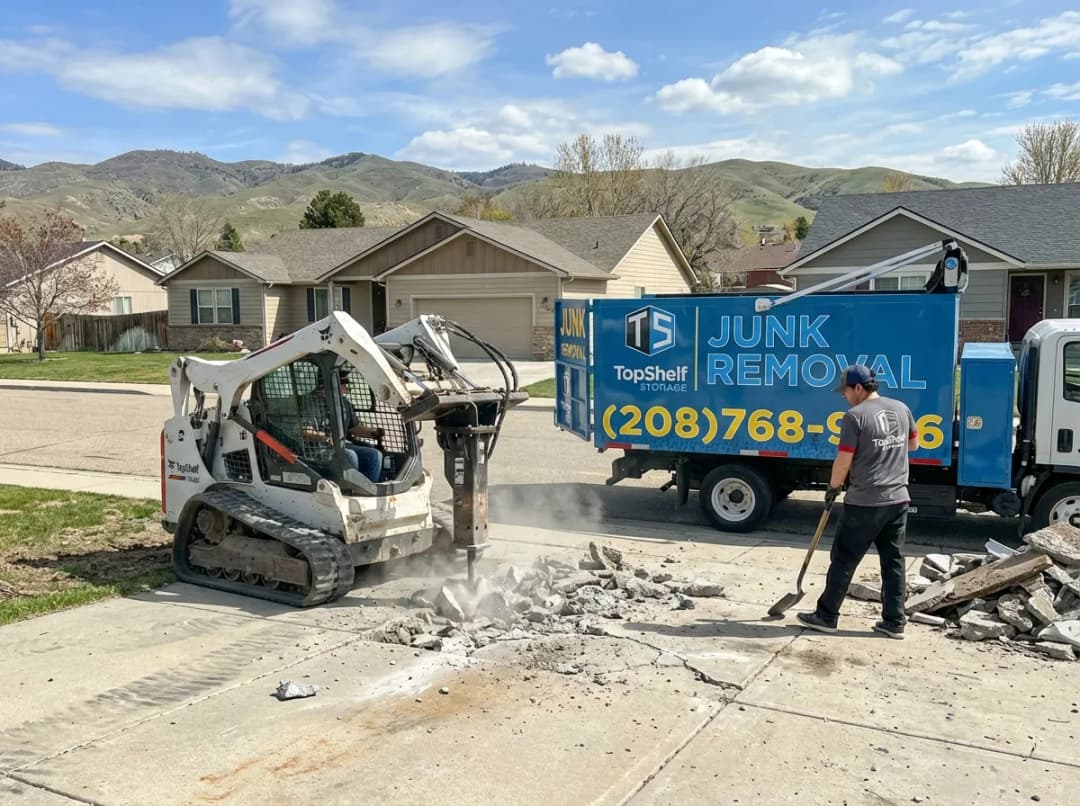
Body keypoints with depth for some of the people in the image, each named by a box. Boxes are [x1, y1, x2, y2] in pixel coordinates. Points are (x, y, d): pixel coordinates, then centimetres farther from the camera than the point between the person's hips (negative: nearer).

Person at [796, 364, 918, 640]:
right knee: (894, 561, 11)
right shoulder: (901, 409, 6)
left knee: (844, 560, 4)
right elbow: (913, 444, 22)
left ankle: (826, 616, 12)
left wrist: (833, 487, 2)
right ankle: (894, 622, 15)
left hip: (865, 503, -6)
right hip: (898, 499, 6)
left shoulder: (855, 415, -14)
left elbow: (843, 461, -14)